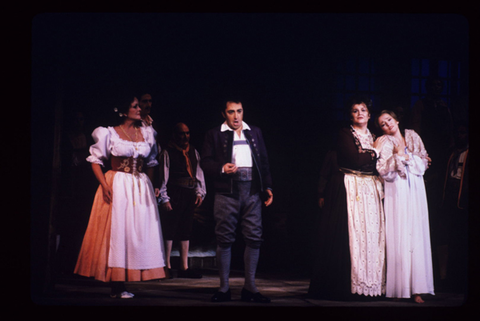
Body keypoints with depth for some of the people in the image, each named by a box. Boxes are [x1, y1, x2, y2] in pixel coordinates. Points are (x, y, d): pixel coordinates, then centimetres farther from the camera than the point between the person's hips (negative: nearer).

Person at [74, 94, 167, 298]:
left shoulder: (146, 133, 11)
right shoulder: (110, 133, -1)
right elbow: (96, 160, -2)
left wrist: (150, 187, 6)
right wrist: (104, 185, -13)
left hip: (141, 188, 5)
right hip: (116, 186, -5)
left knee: (139, 231, 2)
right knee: (116, 230, -5)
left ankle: (121, 285, 9)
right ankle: (116, 286, -1)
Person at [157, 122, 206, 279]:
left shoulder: (193, 152, 15)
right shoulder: (167, 153, -3)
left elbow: (199, 172, 18)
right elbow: (163, 176, -5)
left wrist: (199, 192, 8)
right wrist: (164, 199, -9)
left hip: (190, 194, 6)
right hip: (174, 194, -6)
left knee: (186, 230, 8)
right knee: (170, 229, -4)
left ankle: (184, 267, 13)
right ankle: (167, 266, 3)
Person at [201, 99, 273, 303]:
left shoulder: (255, 132, 19)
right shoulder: (214, 134, 10)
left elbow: (264, 161, 18)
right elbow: (205, 162, 2)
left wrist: (267, 186, 9)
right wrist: (221, 168, -17)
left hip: (252, 190, 3)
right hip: (227, 191, -3)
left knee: (254, 238, 0)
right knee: (225, 239, -1)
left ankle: (249, 288, 7)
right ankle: (224, 288, 7)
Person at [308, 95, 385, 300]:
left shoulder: (374, 138, 19)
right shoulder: (345, 134, 1)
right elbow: (355, 160, -13)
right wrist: (374, 153, 0)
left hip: (371, 191, 6)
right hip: (350, 190, -5)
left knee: (372, 234, 0)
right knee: (351, 235, -9)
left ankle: (370, 285, 3)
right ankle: (349, 286, -5)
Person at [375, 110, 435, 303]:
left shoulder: (413, 137, 13)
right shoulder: (383, 143, 5)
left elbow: (423, 164, 9)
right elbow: (383, 171, -6)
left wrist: (407, 156, -5)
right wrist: (397, 156, -12)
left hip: (415, 191, 3)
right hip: (396, 193, -3)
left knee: (417, 234, -3)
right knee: (398, 235, -7)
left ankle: (416, 287, -4)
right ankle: (399, 287, -4)